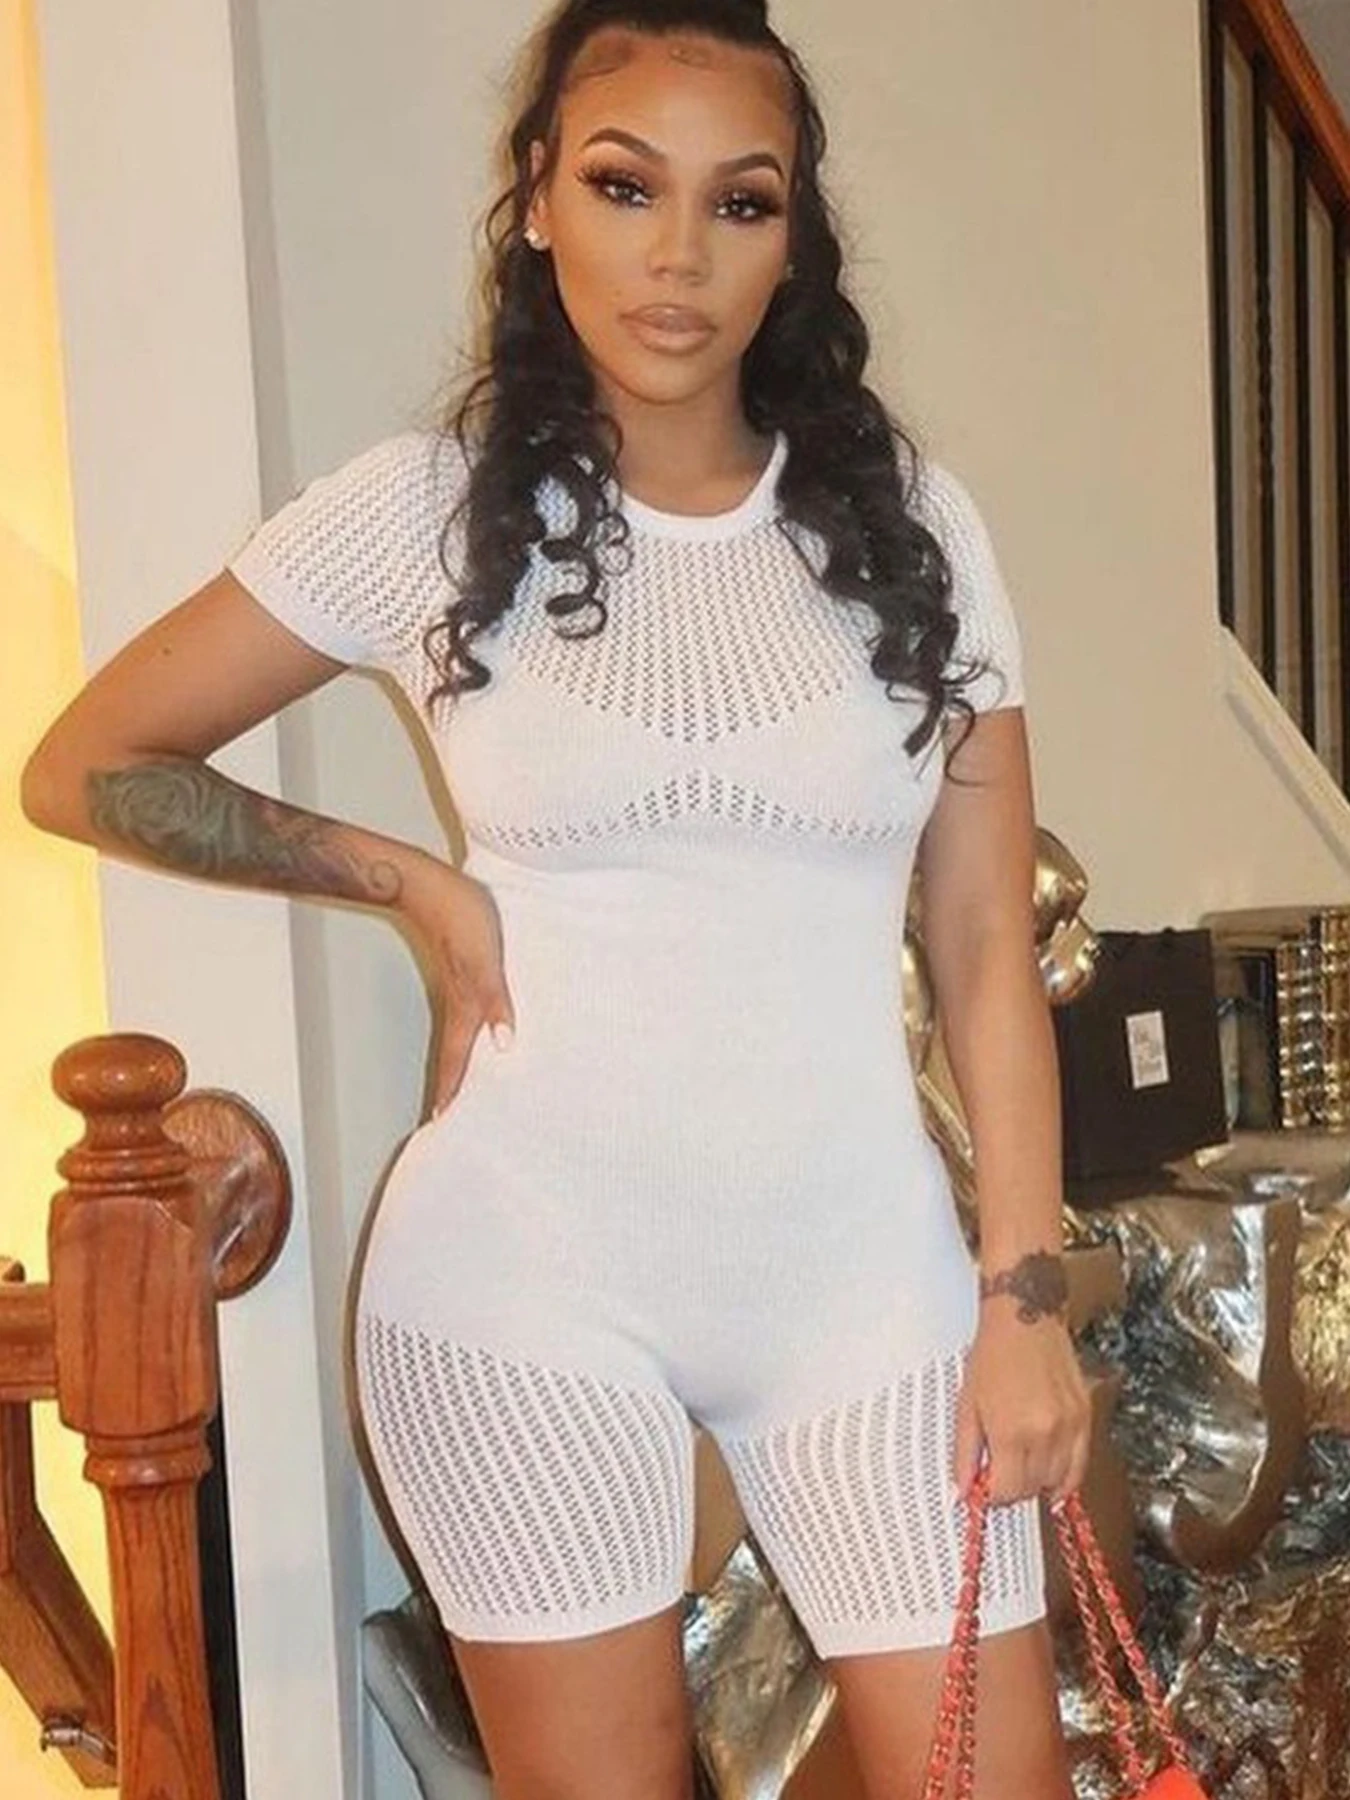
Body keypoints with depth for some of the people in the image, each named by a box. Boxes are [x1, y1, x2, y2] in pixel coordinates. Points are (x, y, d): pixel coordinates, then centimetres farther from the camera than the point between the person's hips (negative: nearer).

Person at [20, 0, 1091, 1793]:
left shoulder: (909, 523, 3)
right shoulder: (432, 505, -2)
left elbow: (989, 952, 3)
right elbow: (86, 767, 4)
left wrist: (1025, 1297, -2)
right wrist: (416, 883, 0)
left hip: (861, 1274, 2)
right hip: (533, 1281, -1)